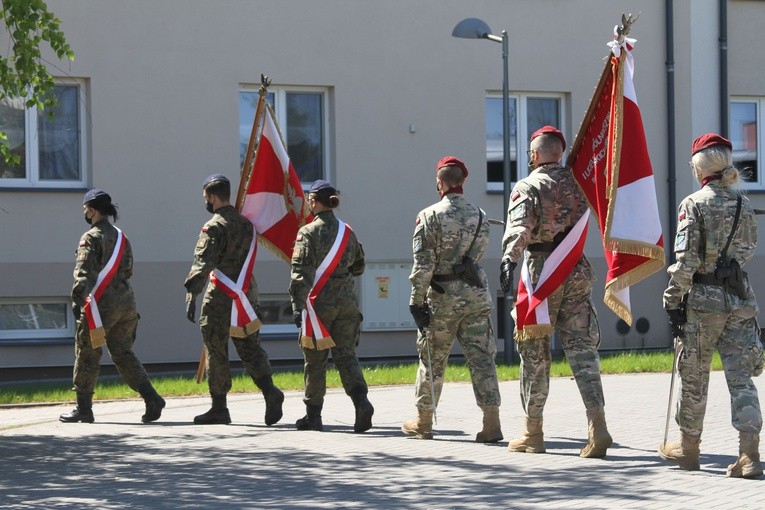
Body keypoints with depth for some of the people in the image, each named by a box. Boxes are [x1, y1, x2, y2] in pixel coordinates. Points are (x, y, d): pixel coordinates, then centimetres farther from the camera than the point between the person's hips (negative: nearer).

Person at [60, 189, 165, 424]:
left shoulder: (91, 238, -9)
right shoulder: (121, 237, 16)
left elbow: (84, 271, -21)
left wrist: (77, 298, -29)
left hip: (102, 305, -7)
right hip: (126, 303, 7)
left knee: (87, 354, 4)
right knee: (123, 354, 11)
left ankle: (83, 409, 10)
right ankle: (151, 398, -3)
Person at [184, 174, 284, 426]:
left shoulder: (214, 227, -11)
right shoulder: (246, 224, 13)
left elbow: (203, 263, -20)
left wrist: (191, 294, -23)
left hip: (221, 299, -7)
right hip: (247, 296, 7)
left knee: (216, 353, 2)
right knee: (250, 348, 9)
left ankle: (219, 409, 5)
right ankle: (269, 391, -12)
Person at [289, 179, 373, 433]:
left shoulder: (308, 233, -9)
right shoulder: (347, 232, 9)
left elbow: (301, 272, -15)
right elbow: (359, 266, 19)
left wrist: (297, 306, -17)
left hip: (320, 304, -4)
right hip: (347, 302, 5)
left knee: (315, 360, 6)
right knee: (346, 355, 5)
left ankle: (313, 415, 13)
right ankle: (361, 401, -16)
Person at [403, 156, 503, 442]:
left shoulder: (430, 216, -10)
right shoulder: (480, 216, 4)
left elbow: (423, 264, -12)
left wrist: (417, 301, -9)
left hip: (442, 297, -3)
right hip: (476, 295, 3)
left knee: (432, 360, 9)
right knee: (481, 357, 2)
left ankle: (423, 423, 20)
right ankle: (491, 422, -7)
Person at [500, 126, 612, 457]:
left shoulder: (528, 186, -6)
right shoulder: (577, 183, 10)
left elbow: (519, 226, -23)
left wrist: (509, 258, -35)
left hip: (541, 270, -4)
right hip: (576, 269, 4)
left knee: (535, 353, 5)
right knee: (582, 347, 2)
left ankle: (533, 432, 11)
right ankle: (597, 425, -13)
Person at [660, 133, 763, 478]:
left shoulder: (694, 204, -9)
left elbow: (685, 259, -14)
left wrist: (673, 301, -9)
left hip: (703, 298, -4)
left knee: (693, 376, 10)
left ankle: (688, 448, 23)